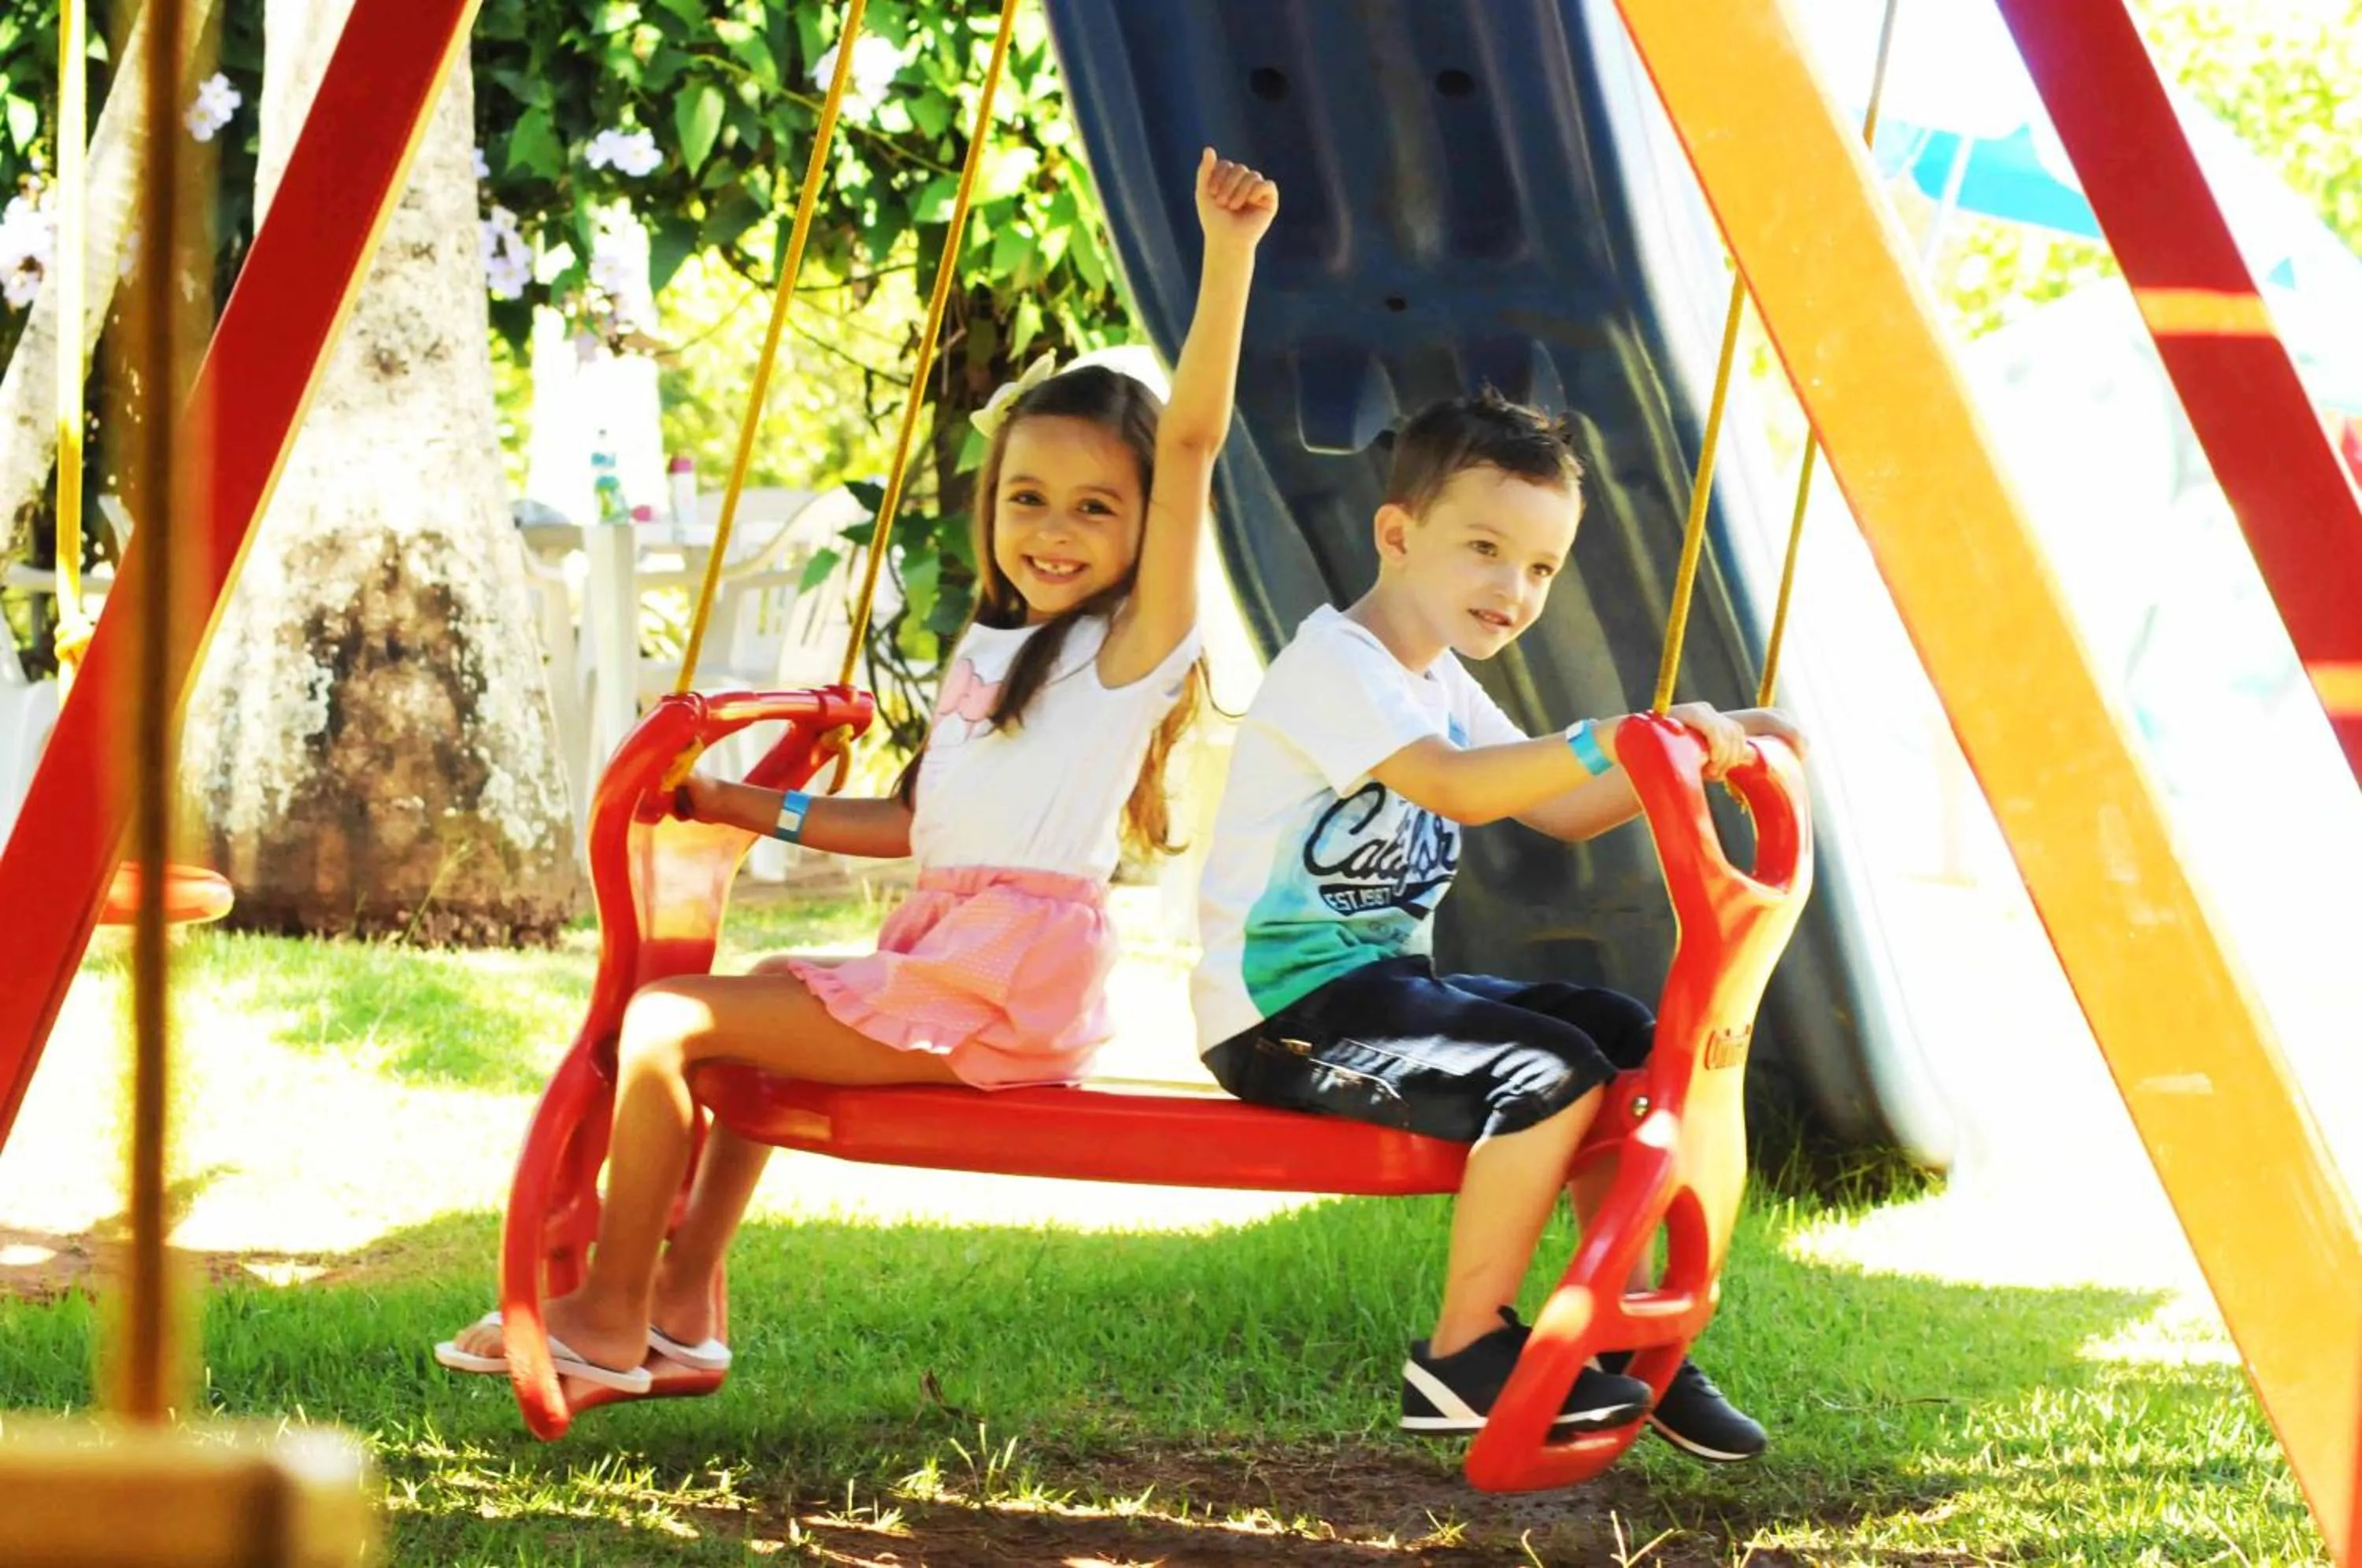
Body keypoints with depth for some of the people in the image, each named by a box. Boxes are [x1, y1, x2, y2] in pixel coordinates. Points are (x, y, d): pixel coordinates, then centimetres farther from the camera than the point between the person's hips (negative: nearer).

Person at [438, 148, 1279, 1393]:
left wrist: (1228, 256, -30)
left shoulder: (1135, 642, -8)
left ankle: (612, 1321, 0)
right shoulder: (988, 651, 18)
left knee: (668, 1021, -10)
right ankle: (682, 1306, 26)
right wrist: (737, 808, 25)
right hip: (938, 956, 10)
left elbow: (1194, 438, -20)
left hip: (1005, 989, -10)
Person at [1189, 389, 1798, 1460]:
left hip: (1381, 984, 10)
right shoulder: (1333, 663, -15)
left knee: (1631, 1045, 7)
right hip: (1284, 1010, -10)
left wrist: (1691, 757, 4)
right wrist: (1618, 741, -40)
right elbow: (1454, 788, -32)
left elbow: (1559, 812, 20)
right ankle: (1465, 1355, -14)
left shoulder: (1443, 687, 17)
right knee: (1551, 1071, -24)